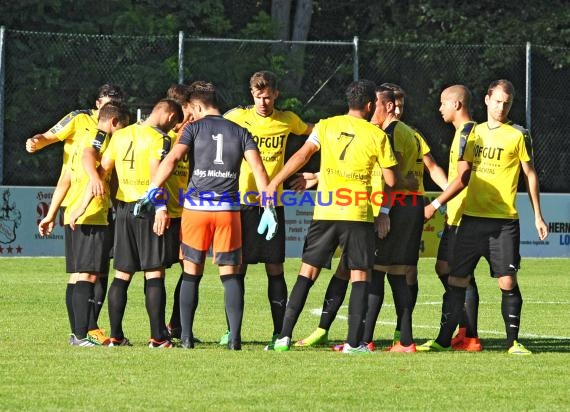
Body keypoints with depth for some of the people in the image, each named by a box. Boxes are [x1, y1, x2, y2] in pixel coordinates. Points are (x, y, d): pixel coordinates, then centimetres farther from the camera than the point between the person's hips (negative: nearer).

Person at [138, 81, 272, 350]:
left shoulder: (195, 128, 4)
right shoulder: (240, 132, 11)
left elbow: (172, 159, -10)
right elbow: (257, 168, 0)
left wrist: (151, 190, -8)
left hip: (196, 207, -1)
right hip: (228, 209, 1)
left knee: (191, 272, 7)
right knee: (230, 274, 4)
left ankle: (186, 337, 5)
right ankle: (235, 337, -6)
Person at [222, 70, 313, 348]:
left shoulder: (287, 121, 6)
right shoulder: (238, 117, 0)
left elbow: (314, 132, 25)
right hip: (242, 201, -1)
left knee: (275, 268, 0)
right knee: (237, 267, 0)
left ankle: (279, 332, 4)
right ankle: (231, 330, 8)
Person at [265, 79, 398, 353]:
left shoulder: (326, 126, 5)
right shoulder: (377, 135, 0)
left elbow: (301, 156, -3)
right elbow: (391, 180, 2)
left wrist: (274, 183, 0)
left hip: (325, 212, 2)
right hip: (359, 214, -2)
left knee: (308, 271, 7)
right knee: (359, 275, 5)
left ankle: (285, 334, 0)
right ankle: (354, 341, -1)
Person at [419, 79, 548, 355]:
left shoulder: (518, 135, 1)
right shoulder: (474, 133, 13)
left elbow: (530, 175, 5)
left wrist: (538, 216, 2)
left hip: (504, 221, -4)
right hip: (471, 218, 4)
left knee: (507, 281, -7)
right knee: (456, 279, 2)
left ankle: (513, 341, 2)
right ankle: (444, 339, 8)